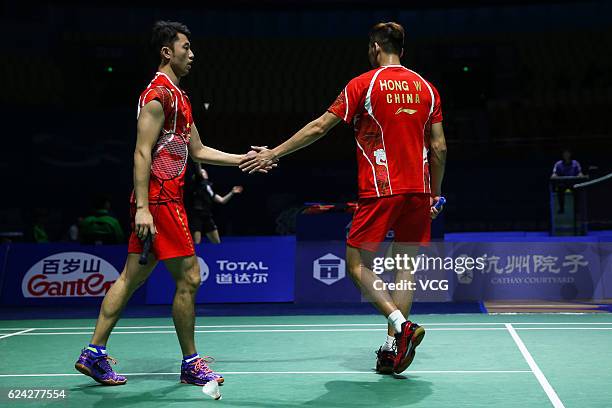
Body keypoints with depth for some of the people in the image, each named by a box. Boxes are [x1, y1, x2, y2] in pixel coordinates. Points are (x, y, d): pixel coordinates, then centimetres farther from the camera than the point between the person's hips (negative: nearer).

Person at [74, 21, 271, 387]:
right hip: (159, 199, -10)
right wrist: (143, 207, -23)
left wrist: (243, 159, 19)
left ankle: (95, 353, 19)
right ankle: (191, 363, 9)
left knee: (132, 277, 11)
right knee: (189, 277, -4)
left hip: (167, 198, 10)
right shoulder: (158, 93, -11)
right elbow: (142, 153, -17)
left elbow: (199, 151, 23)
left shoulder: (179, 97, 20)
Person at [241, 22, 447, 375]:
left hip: (380, 190, -5)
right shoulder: (427, 88, 10)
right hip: (418, 190, 5)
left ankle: (401, 324, -11)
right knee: (406, 265, 9)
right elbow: (439, 148, 8)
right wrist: (435, 194, 18)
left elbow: (320, 127, -3)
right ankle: (393, 348, 10)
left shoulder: (364, 84, -2)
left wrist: (274, 153, 4)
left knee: (357, 263, 5)